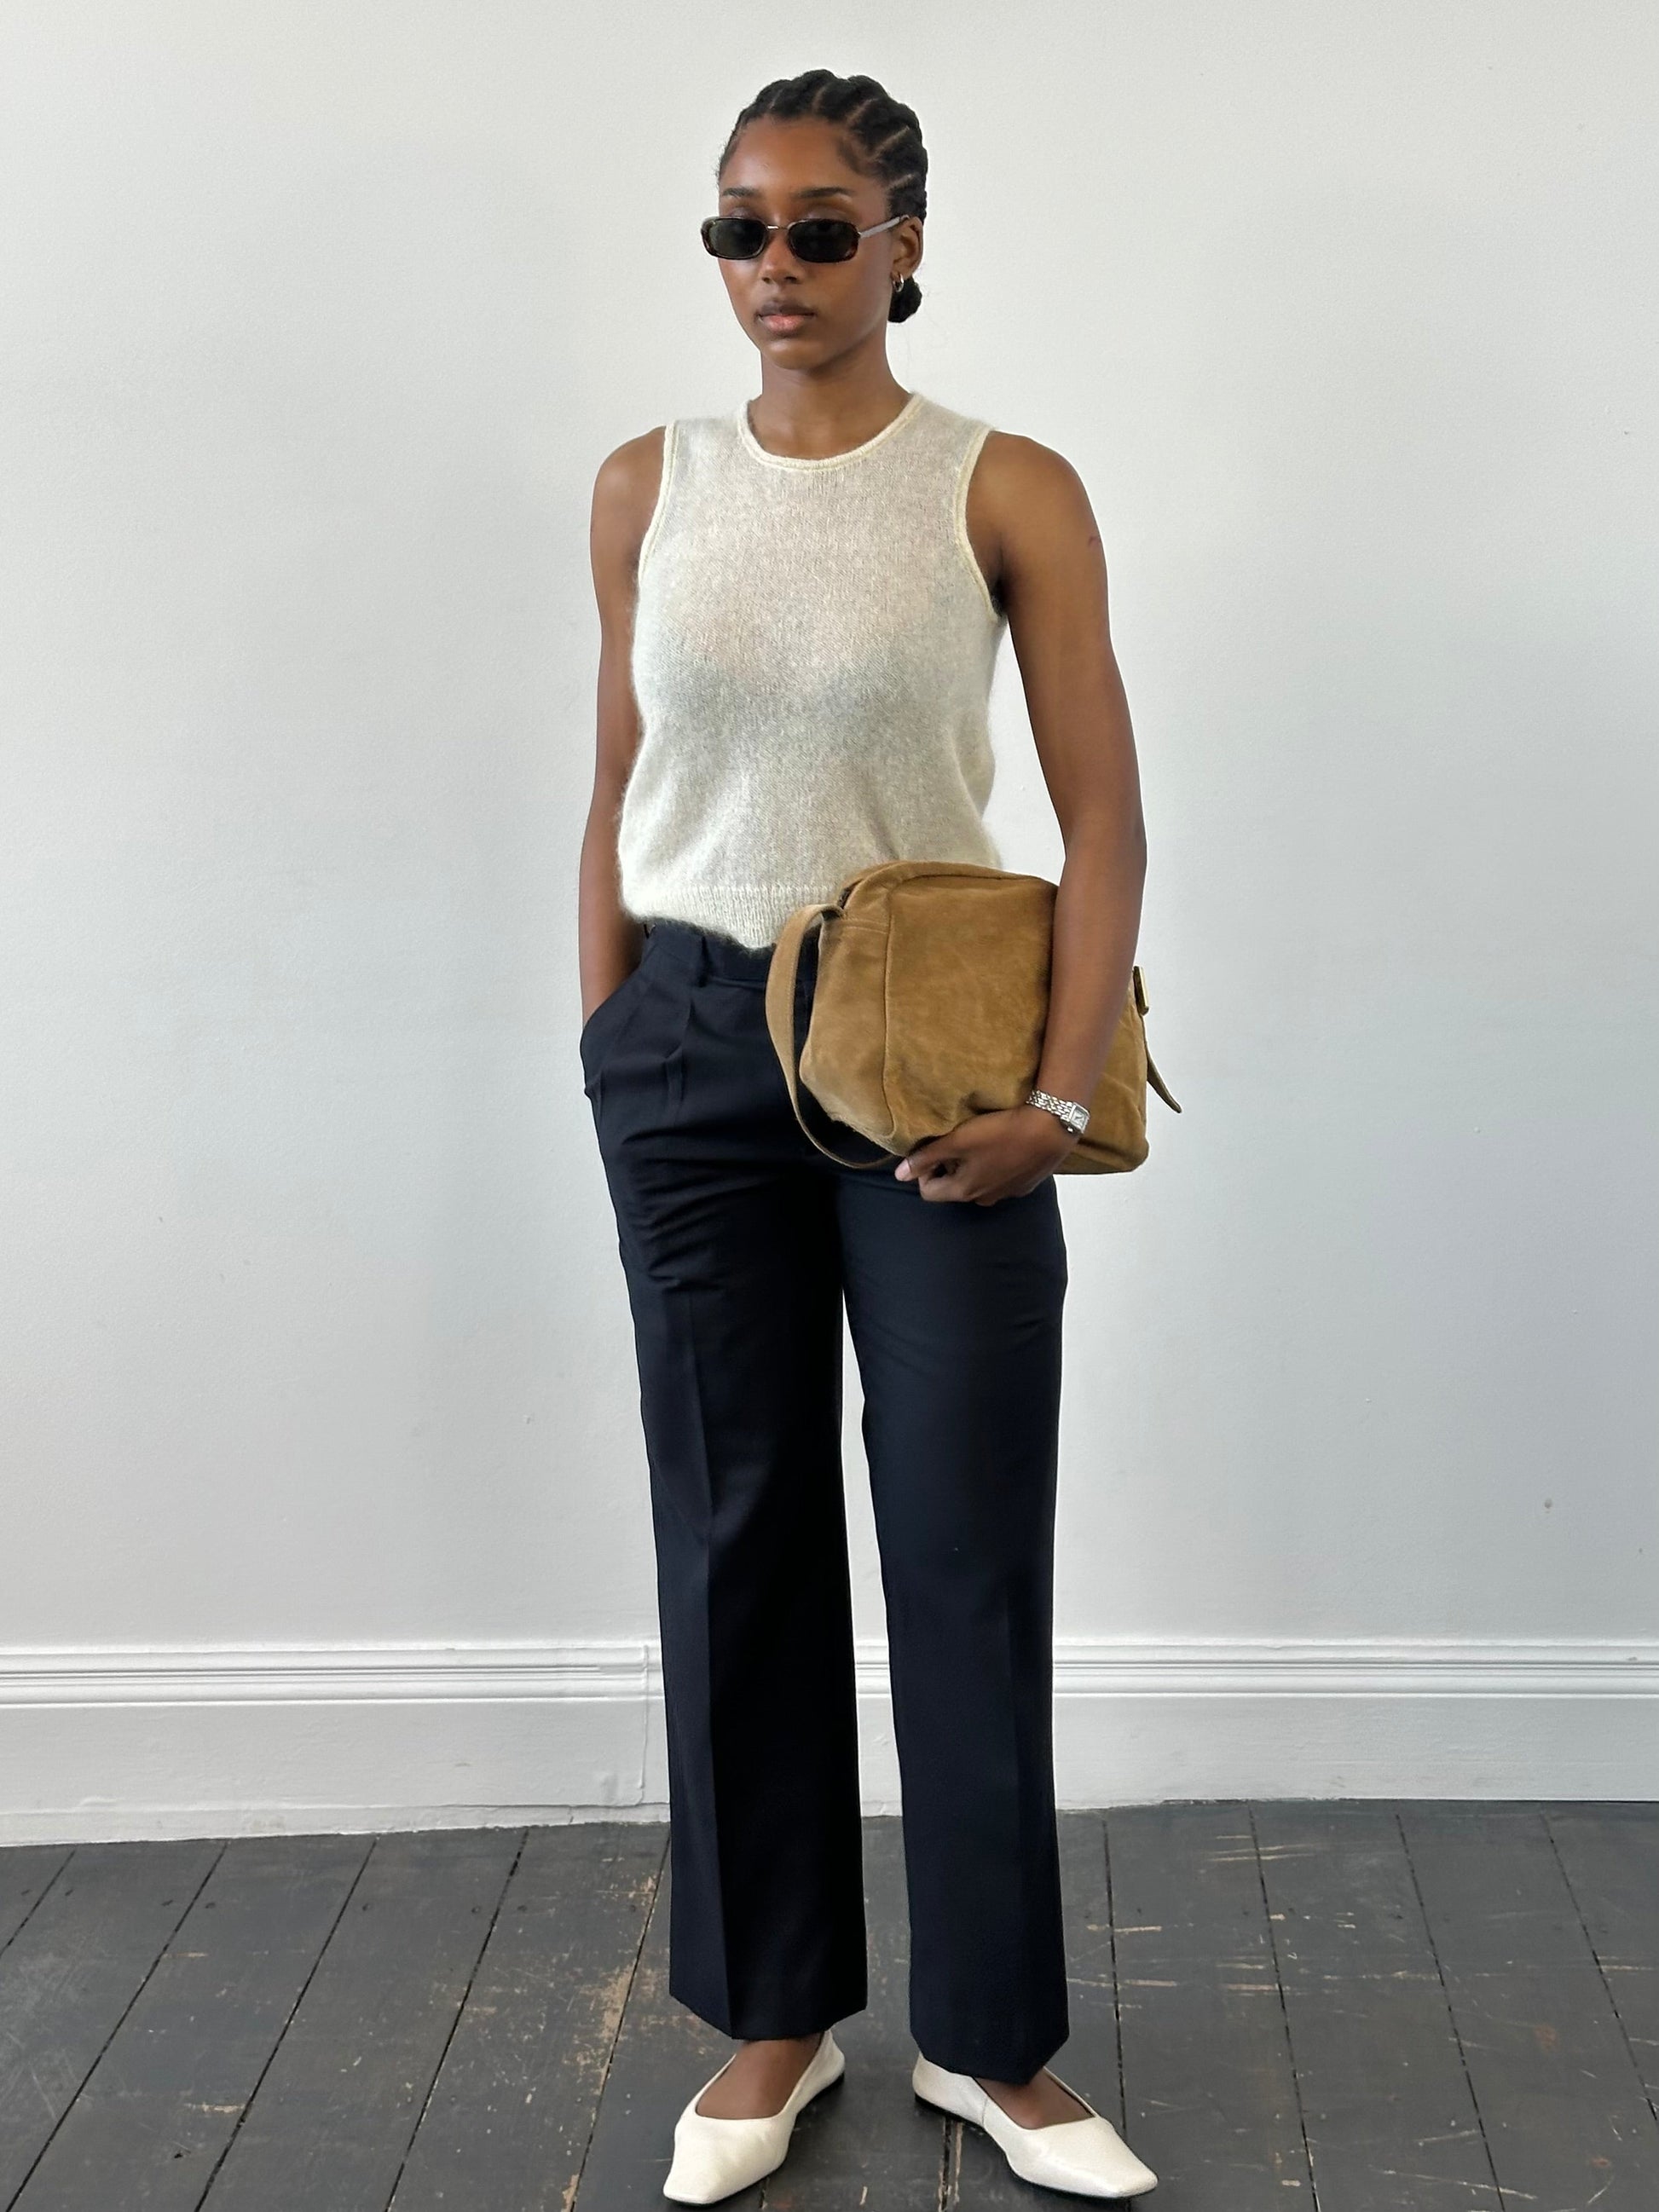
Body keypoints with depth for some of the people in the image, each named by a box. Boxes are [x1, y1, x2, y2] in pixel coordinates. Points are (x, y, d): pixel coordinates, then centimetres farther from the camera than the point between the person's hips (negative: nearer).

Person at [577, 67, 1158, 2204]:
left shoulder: (1006, 490, -4)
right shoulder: (648, 487, 6)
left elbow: (1103, 822, -5)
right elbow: (620, 798, 11)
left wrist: (1062, 1093, -14)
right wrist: (610, 1056, 7)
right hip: (692, 1044, 3)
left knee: (970, 1544, 2)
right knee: (738, 1529, 9)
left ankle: (988, 2033, 20)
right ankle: (775, 2013, 25)